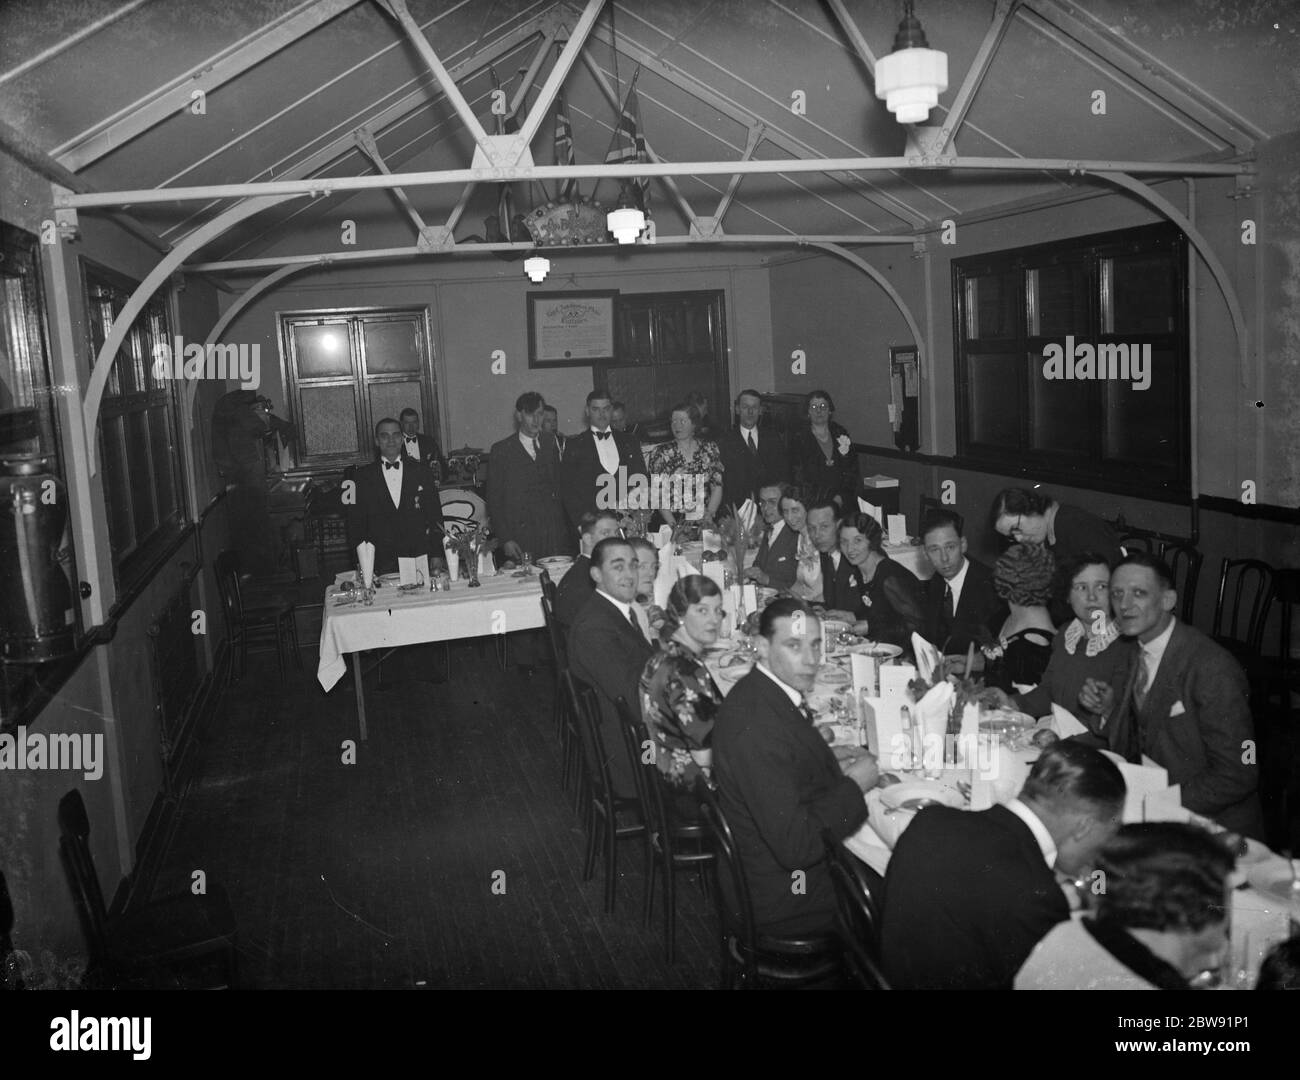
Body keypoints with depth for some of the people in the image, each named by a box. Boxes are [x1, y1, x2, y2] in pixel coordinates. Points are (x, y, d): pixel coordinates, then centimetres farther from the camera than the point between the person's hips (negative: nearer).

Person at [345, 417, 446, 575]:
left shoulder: (421, 470, 8)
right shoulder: (363, 476, 6)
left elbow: (435, 513, 7)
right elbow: (355, 521, 5)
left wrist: (437, 555, 0)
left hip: (420, 557, 1)